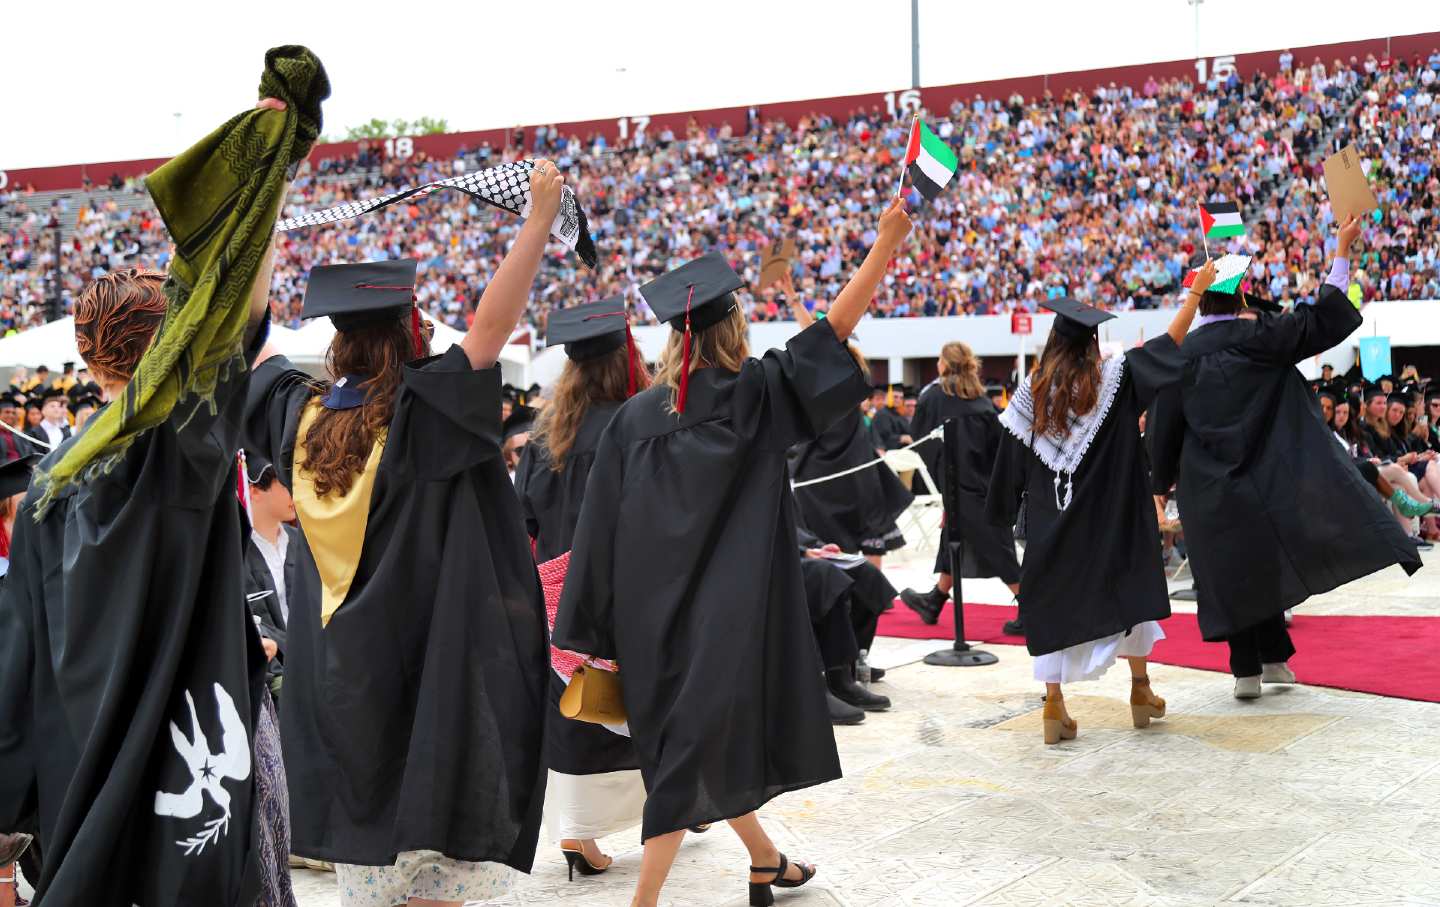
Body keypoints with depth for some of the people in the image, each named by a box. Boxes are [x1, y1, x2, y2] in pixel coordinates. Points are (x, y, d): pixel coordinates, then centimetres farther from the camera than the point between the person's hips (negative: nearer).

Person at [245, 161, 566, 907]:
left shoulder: (300, 417, -1)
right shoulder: (421, 418, -16)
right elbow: (491, 326, -25)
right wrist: (540, 217, -23)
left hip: (340, 681, 6)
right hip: (435, 675, -5)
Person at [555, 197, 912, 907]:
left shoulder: (635, 416, 1)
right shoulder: (755, 393, -8)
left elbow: (601, 532, 0)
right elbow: (836, 326, -6)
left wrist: (589, 632, 4)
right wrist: (887, 239, -2)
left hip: (655, 614, 5)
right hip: (729, 609, -5)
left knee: (703, 734, 20)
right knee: (700, 744, -2)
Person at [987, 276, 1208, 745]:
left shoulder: (1030, 392, -1)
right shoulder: (1114, 378, -6)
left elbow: (1010, 464, 2)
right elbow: (1170, 342, -3)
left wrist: (1003, 510, 14)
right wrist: (1197, 289, 6)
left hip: (1050, 518, 1)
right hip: (1111, 513, -1)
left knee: (1053, 602, 5)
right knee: (1130, 586, 15)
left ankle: (1055, 706, 0)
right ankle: (1140, 690, 21)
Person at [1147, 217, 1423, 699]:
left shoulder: (1182, 354, -2)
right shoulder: (1260, 339, -7)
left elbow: (1165, 425, 3)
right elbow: (1323, 317, -3)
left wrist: (1163, 480, 16)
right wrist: (1343, 250, 4)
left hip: (1208, 486, 2)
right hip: (1266, 474, -1)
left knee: (1234, 571, 6)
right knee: (1265, 562, 9)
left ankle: (1247, 669, 9)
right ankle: (1272, 657, 6)